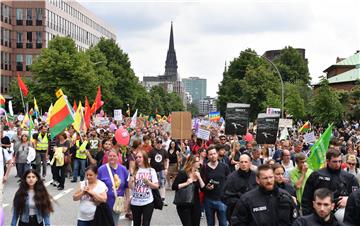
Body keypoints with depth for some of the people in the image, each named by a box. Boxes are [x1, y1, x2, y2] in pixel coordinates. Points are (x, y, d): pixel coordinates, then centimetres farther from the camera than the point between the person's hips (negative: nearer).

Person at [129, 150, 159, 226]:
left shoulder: (151, 171, 0)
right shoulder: (134, 171, 1)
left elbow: (156, 186, 0)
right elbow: (130, 186, -4)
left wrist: (148, 182, -16)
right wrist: (131, 173, -16)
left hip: (148, 202, -1)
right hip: (135, 202, 1)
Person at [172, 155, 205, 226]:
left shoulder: (198, 173, 7)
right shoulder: (182, 173, -10)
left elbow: (203, 187, 0)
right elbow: (174, 187, -16)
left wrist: (199, 178, -12)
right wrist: (186, 183, -23)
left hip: (196, 205, 6)